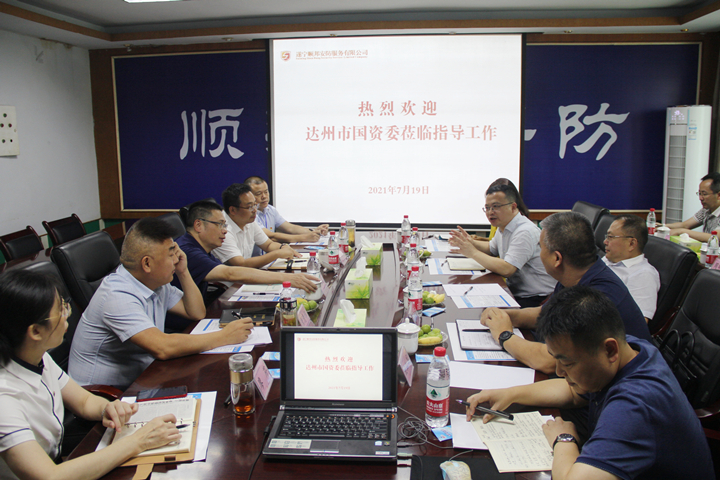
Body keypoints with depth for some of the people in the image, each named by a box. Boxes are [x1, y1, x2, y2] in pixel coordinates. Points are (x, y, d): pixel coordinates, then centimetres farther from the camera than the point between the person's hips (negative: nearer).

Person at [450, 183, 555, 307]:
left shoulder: (525, 232, -22)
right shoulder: (503, 227, 8)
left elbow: (506, 269, -29)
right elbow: (491, 248, 27)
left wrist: (473, 252, -20)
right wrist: (471, 242, 6)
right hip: (515, 292, 9)